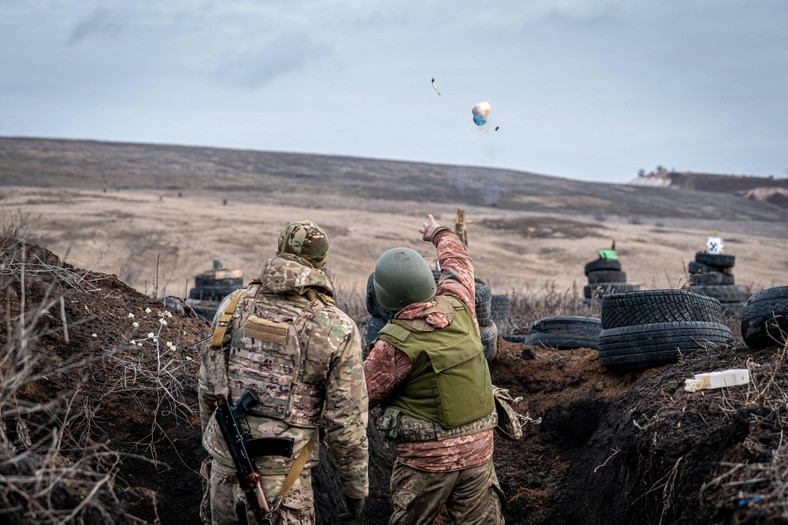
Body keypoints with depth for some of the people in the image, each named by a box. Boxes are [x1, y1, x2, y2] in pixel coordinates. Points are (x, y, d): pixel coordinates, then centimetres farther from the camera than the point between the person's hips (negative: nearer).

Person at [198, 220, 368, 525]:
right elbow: (346, 422, -9)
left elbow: (208, 387, 8)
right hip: (281, 479, -4)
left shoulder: (236, 305, 0)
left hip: (224, 465, 4)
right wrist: (356, 487, 4)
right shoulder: (338, 329, -10)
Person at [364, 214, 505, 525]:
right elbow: (459, 262, 18)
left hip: (428, 456, -5)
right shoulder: (458, 305, -4)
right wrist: (440, 234, 36)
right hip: (479, 451, 5)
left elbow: (362, 394, -10)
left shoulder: (396, 343, -20)